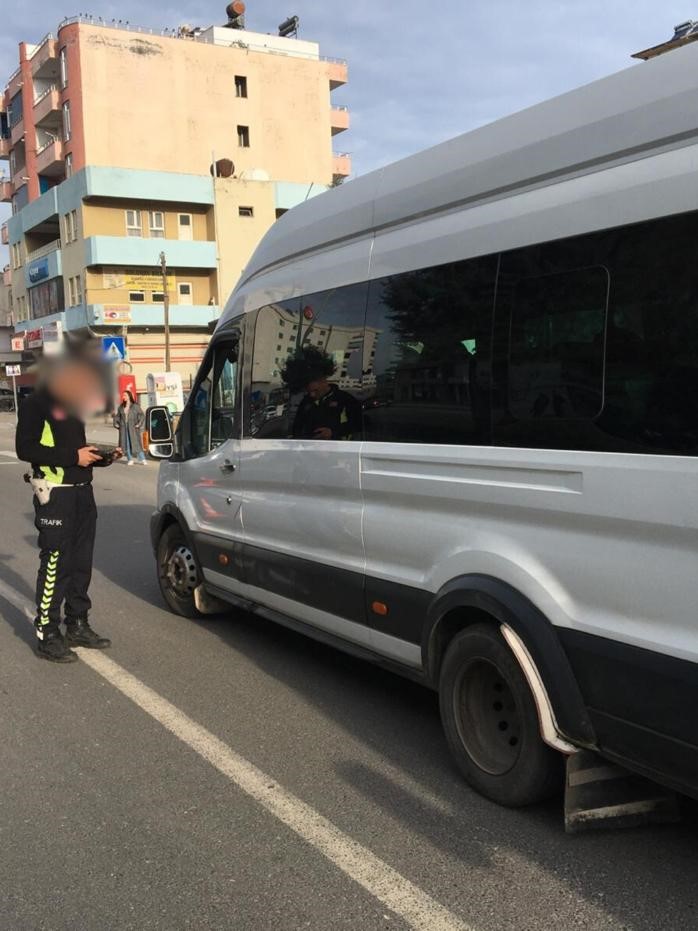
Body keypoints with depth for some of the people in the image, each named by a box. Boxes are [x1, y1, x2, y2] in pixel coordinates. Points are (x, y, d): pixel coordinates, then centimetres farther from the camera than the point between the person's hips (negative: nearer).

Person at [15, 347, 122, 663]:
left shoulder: (73, 405, 19)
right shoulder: (36, 405, -6)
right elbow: (25, 449, -16)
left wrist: (103, 457, 8)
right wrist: (72, 456, -18)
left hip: (82, 492, 8)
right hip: (55, 495, -8)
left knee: (81, 563, 11)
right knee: (55, 565, -7)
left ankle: (77, 625, 22)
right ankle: (47, 635, 0)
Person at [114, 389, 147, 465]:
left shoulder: (135, 406, -2)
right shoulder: (121, 407, 12)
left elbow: (142, 416, -5)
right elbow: (117, 416, 21)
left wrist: (139, 424, -13)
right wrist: (116, 424, 8)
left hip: (133, 428, -5)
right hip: (124, 428, 5)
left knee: (136, 443, -7)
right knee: (126, 444, 2)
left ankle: (143, 460, -3)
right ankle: (130, 460, 10)